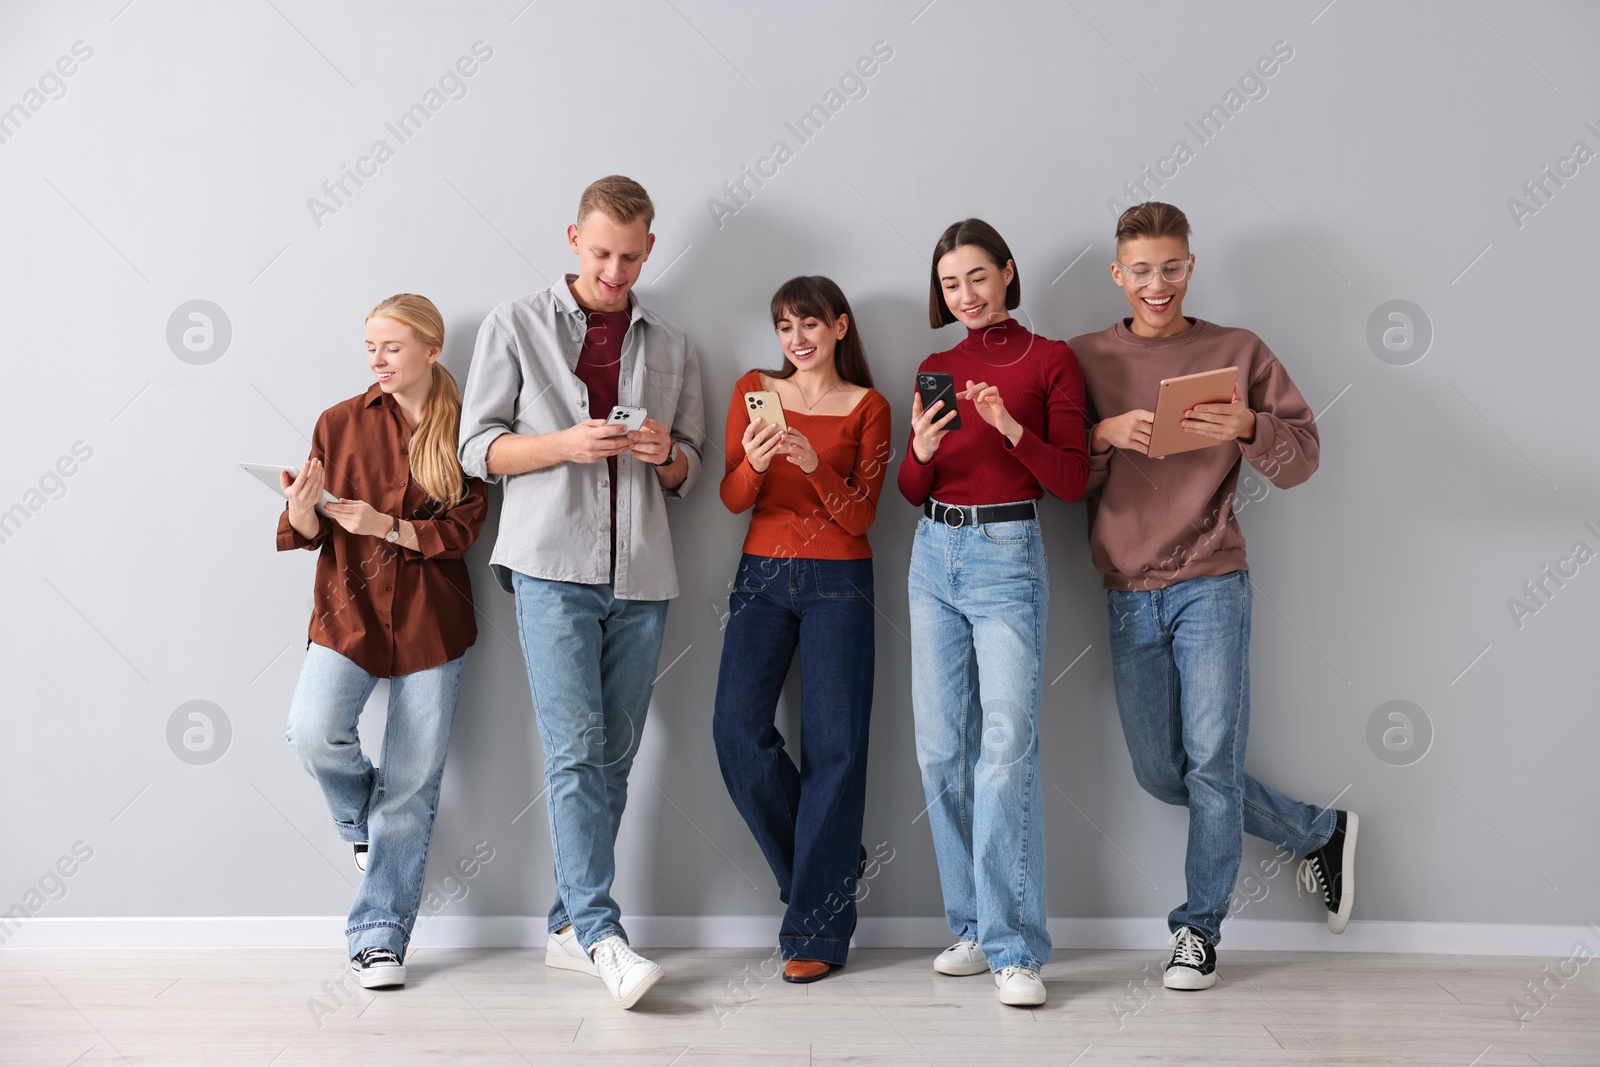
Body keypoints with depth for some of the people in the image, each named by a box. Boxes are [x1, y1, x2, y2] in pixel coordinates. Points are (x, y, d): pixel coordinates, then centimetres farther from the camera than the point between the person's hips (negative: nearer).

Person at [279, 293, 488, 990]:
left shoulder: (464, 429, 2)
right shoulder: (340, 423, 5)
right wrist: (303, 508, -18)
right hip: (348, 610, 1)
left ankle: (380, 938, 15)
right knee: (313, 732, -24)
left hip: (430, 620, 0)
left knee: (413, 781, 2)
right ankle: (363, 821, 11)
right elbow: (309, 534, 5)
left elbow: (461, 530, -4)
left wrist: (385, 525, -18)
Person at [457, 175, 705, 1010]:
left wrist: (666, 453, -5)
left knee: (613, 756, 4)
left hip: (641, 573, 4)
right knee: (575, 748, -11)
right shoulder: (517, 324, 7)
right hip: (553, 566, -3)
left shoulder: (671, 348, 16)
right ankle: (603, 936, -10)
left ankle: (569, 924, 14)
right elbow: (477, 447, 3)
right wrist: (565, 445, -13)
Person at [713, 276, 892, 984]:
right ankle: (829, 863, 13)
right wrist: (755, 462, -18)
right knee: (738, 732, -10)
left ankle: (817, 929, 6)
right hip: (762, 576, 2)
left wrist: (816, 466, -19)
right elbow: (733, 500, 3)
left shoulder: (868, 408, 3)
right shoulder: (753, 391, 9)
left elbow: (859, 519, -3)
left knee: (833, 746, -5)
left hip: (837, 582, -2)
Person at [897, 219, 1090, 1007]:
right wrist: (922, 448, -9)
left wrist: (1010, 426, -18)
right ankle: (973, 927, 18)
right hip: (935, 556, 5)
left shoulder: (1050, 360, 1)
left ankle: (1014, 948, -4)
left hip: (1007, 557, -5)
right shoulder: (935, 370, 13)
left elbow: (1072, 481, -3)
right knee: (942, 749, 5)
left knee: (1006, 745, -11)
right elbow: (910, 492, 12)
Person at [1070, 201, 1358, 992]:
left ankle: (1200, 927, 14)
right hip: (1127, 593, 3)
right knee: (1159, 773, 8)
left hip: (1210, 585, -3)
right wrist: (1105, 434, -14)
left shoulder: (1238, 352, 4)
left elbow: (1302, 458, 2)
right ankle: (1319, 833, 30)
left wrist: (1247, 429, -17)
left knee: (1212, 760, -5)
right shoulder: (1084, 360, 7)